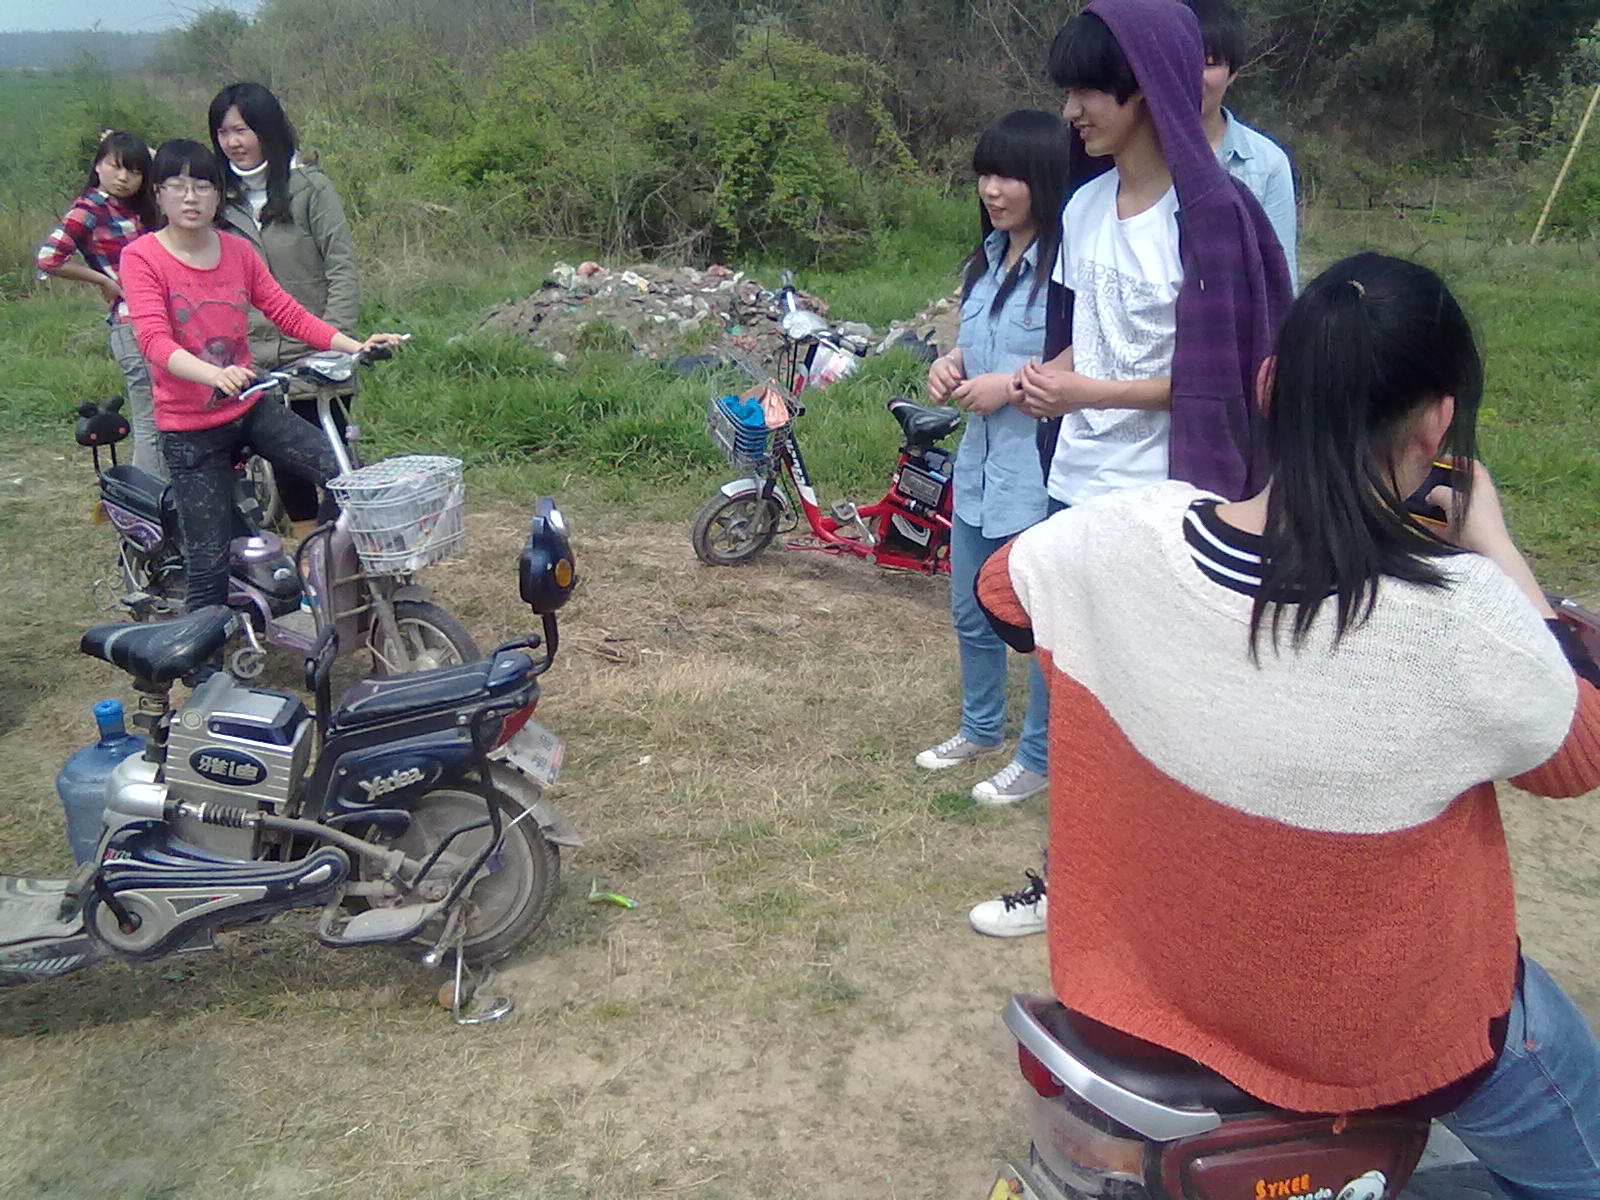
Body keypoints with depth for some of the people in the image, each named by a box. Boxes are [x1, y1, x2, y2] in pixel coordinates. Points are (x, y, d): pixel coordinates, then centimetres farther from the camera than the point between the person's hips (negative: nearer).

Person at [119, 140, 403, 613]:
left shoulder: (238, 251, 6)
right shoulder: (140, 258, -9)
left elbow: (287, 312, 4)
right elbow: (154, 340, -23)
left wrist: (355, 345, -9)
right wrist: (216, 375, -41)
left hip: (250, 408, 5)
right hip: (188, 429, -4)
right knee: (210, 563, -3)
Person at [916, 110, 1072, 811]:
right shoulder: (988, 257, 8)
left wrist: (1010, 386, -21)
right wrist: (951, 364, 1)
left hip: (1039, 474, -9)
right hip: (979, 464, 9)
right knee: (970, 613, 21)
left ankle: (1038, 756, 26)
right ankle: (980, 730, 42)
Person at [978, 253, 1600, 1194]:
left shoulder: (1130, 533, -20)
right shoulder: (1461, 615, -32)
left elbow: (1002, 592, 3)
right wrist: (1492, 541, -7)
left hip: (1161, 958, 5)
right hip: (1378, 1022, -4)